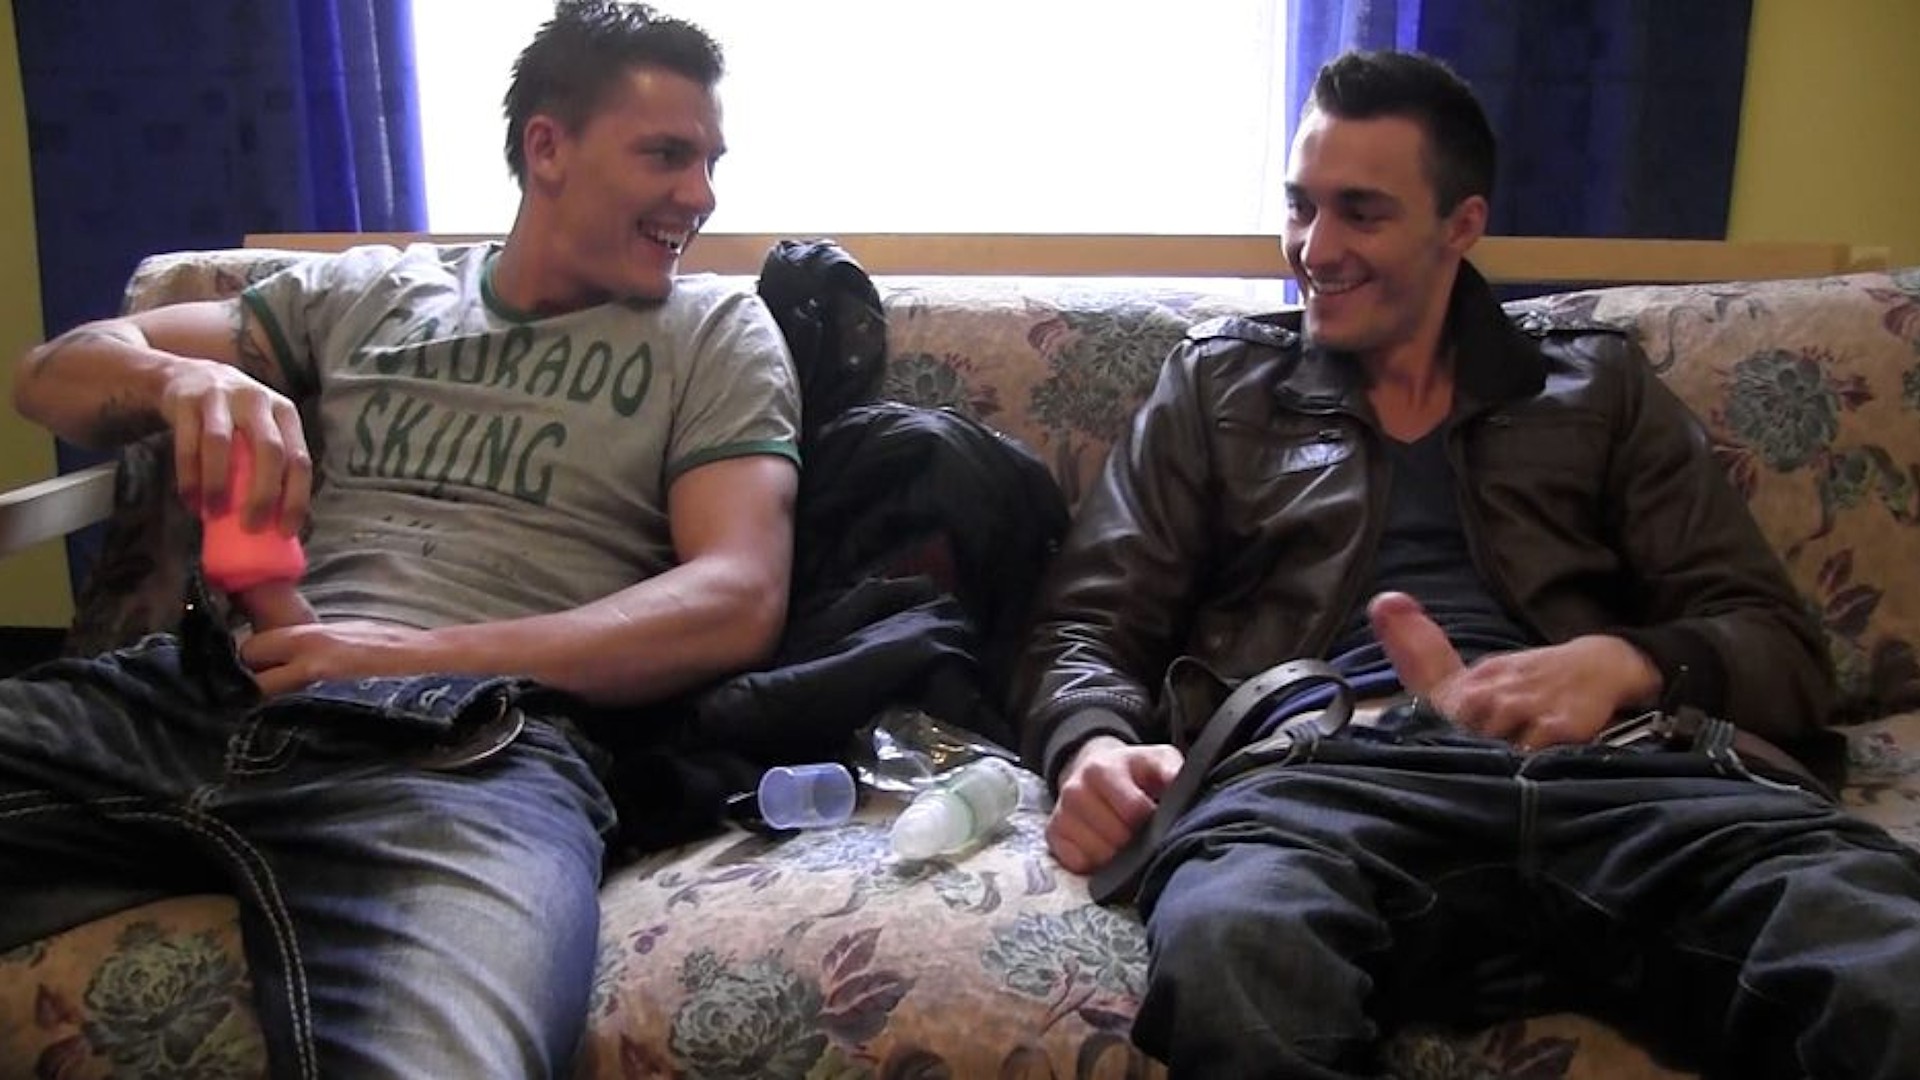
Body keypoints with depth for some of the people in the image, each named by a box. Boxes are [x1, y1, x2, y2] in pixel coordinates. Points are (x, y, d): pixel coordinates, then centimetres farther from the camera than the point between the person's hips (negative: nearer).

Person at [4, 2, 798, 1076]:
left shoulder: (719, 332, 12)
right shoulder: (361, 292, 21)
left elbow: (737, 603, -1)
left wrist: (421, 655, -12)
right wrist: (178, 378, -5)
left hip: (470, 740, -4)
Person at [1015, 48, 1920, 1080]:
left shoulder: (1599, 387, 24)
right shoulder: (1218, 382, 23)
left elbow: (1782, 645, 16)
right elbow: (1087, 629, 15)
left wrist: (1621, 661, -7)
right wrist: (1094, 746, -9)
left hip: (1610, 770, 2)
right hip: (1319, 772, -1)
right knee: (1231, 951, -39)